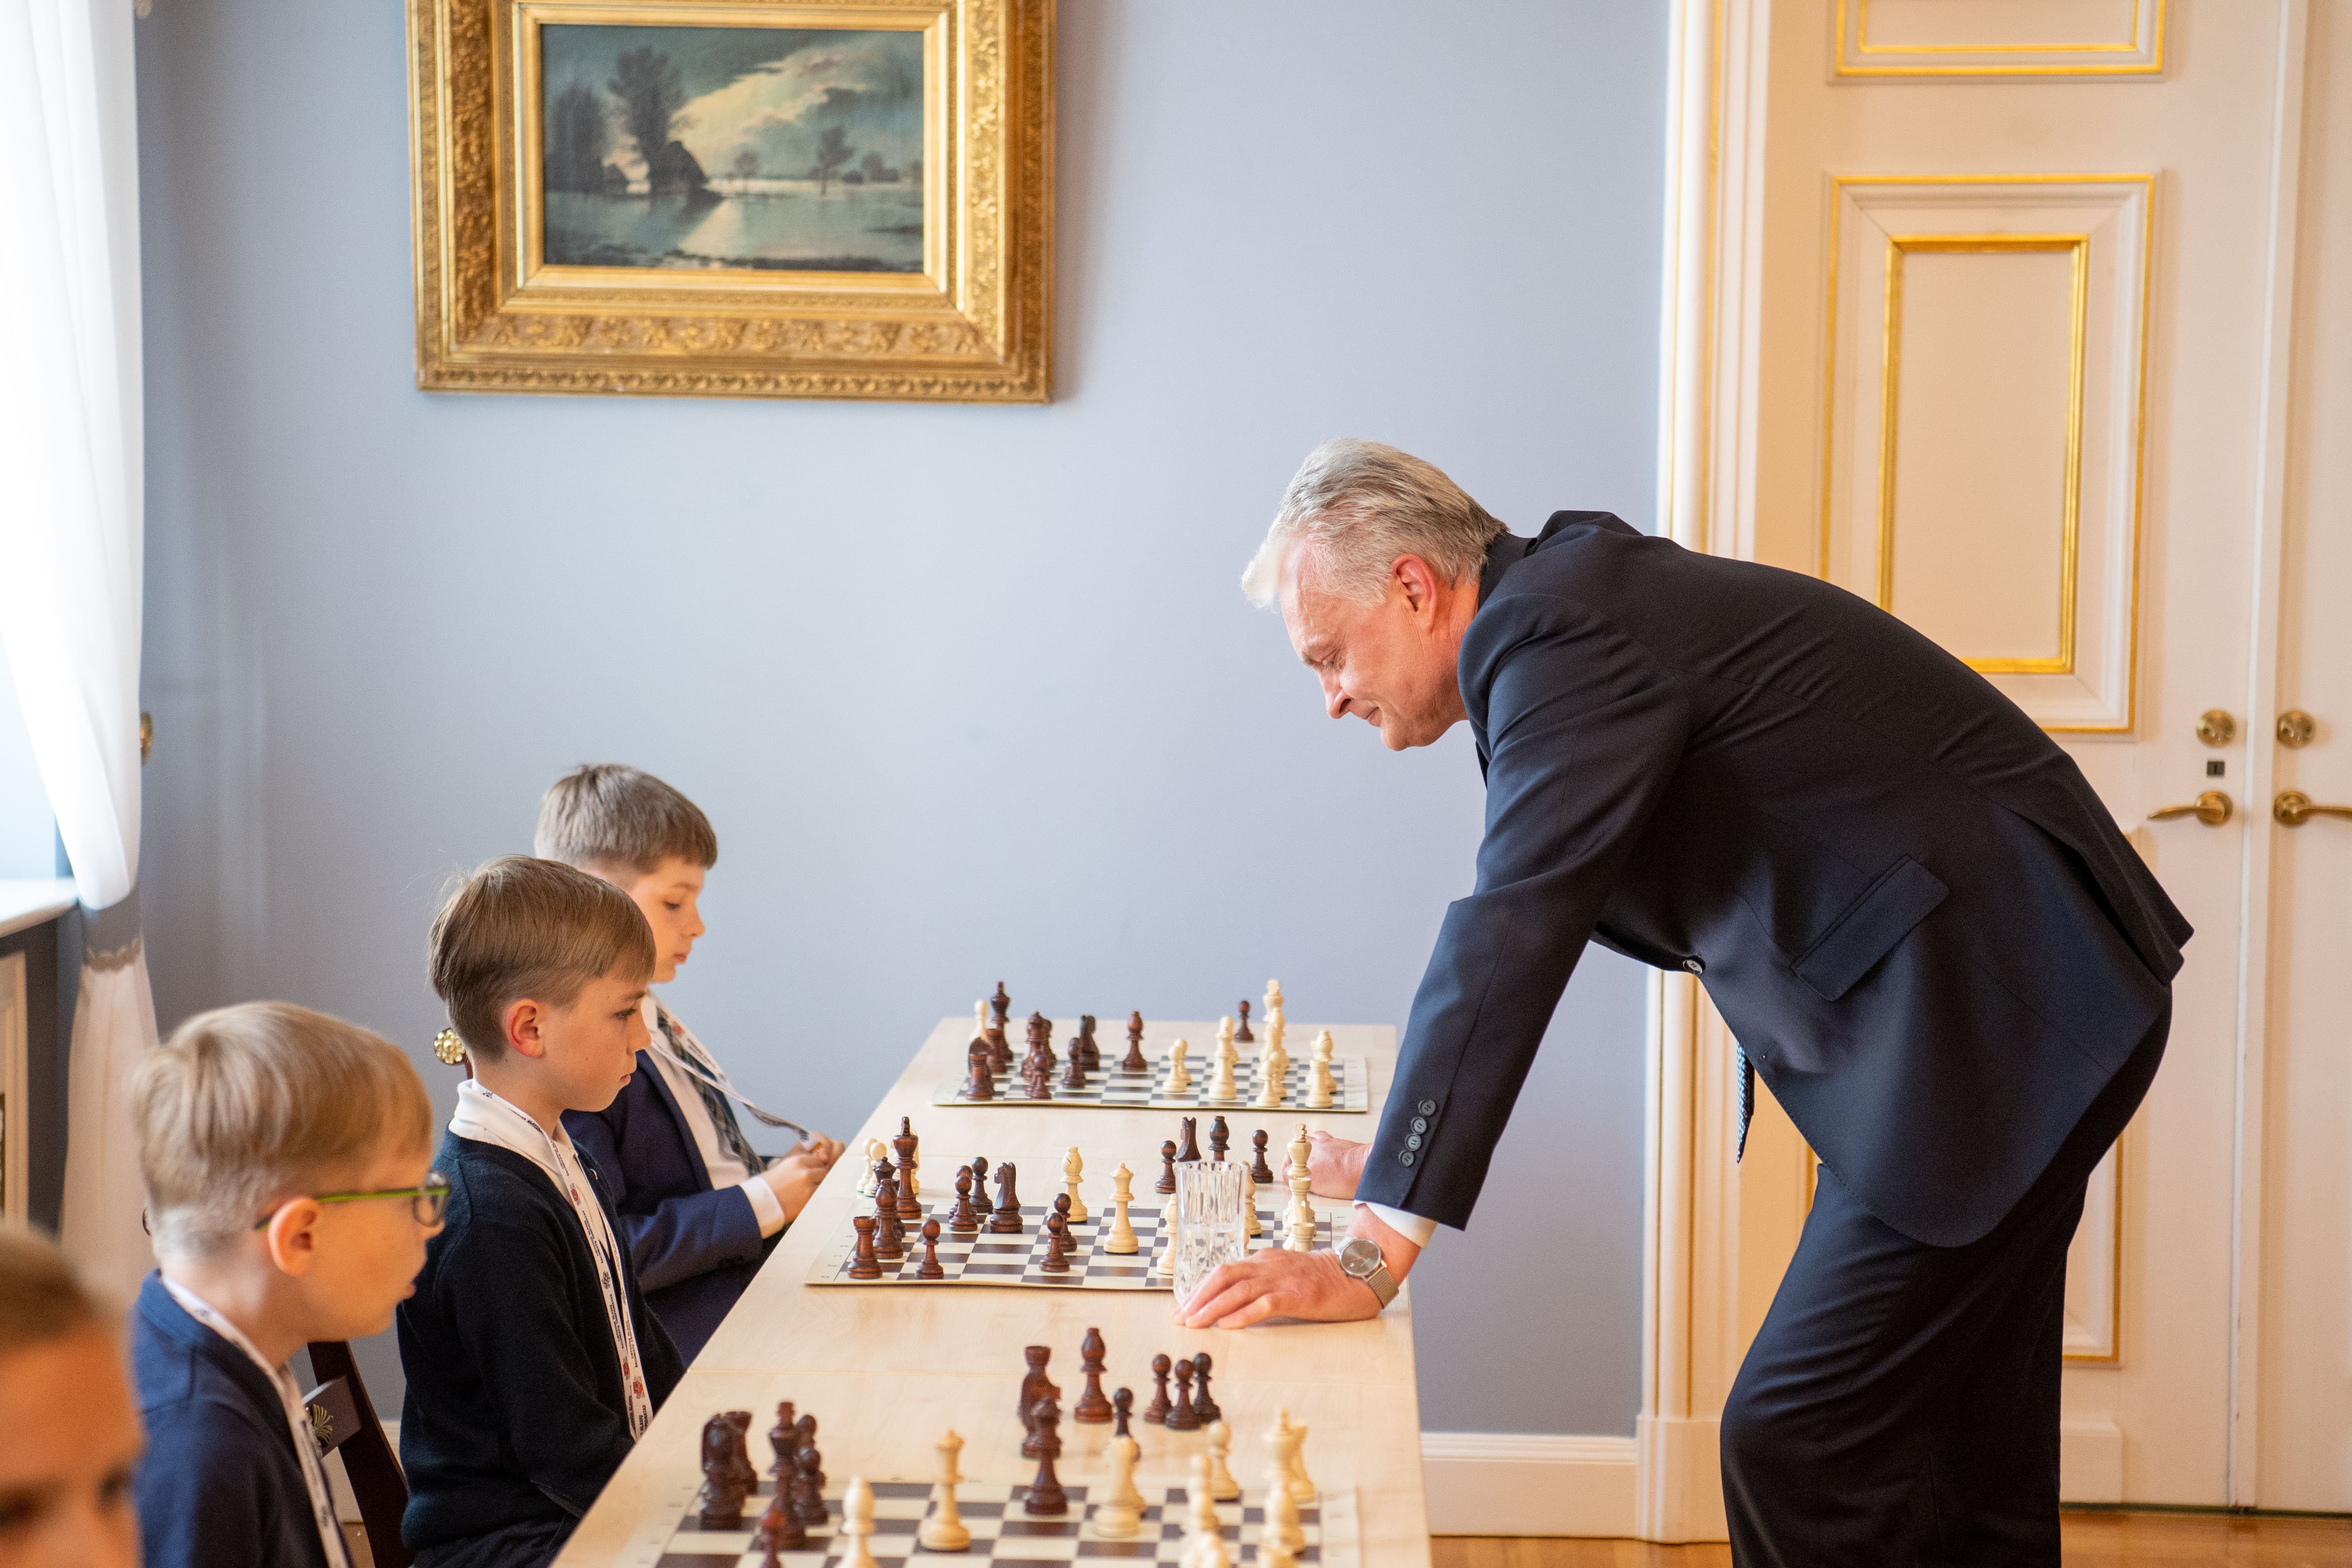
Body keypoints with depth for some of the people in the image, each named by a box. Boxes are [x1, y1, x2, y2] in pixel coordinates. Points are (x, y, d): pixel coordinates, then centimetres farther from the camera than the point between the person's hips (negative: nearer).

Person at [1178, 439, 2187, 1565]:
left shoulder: (1559, 634, -19)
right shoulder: (1571, 610, 12)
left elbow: (1511, 941, -27)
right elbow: (1536, 915, 22)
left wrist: (1373, 1257, -27)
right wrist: (1406, 1152, 22)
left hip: (1994, 1022, -11)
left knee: (1796, 1449, -10)